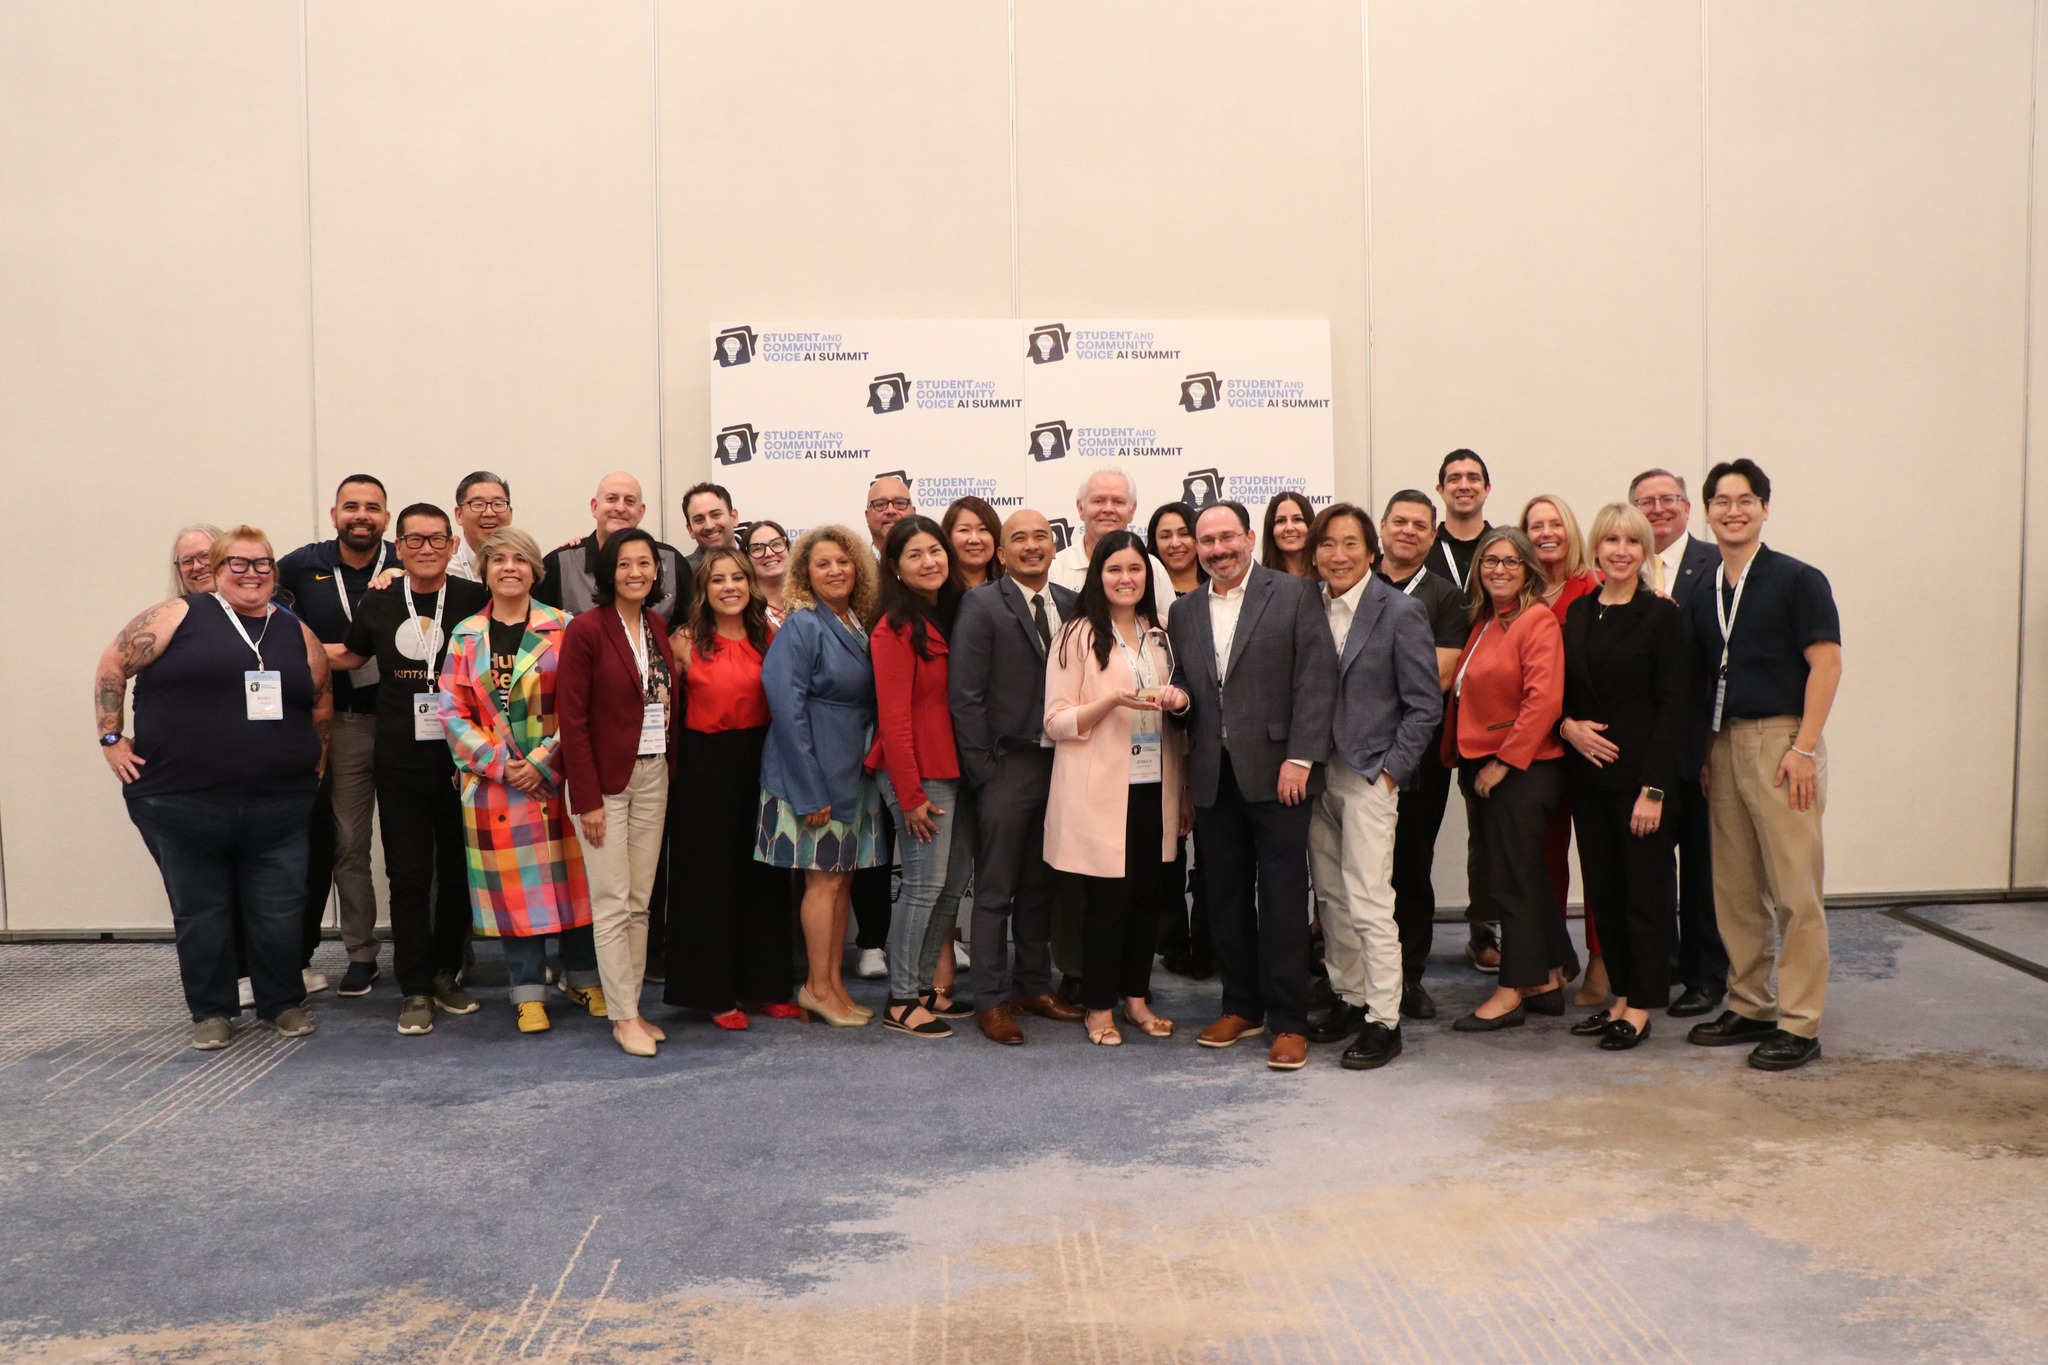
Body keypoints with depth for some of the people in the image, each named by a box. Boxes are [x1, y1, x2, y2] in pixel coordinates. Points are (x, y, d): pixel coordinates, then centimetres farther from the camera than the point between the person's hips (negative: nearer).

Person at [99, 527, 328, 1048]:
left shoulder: (297, 633, 10)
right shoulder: (181, 616, -1)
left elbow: (322, 703, 19)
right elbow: (113, 664, 1)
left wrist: (314, 761, 14)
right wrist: (111, 737, -2)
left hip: (278, 805, 3)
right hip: (182, 802, -2)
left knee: (278, 910, 7)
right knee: (200, 909, 9)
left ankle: (283, 1002, 24)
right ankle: (212, 1010, 22)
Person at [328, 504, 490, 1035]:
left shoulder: (476, 599, -3)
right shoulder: (378, 603, 5)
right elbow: (348, 655, 21)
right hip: (400, 766, 1)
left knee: (458, 873, 9)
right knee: (410, 878, 3)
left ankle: (445, 975, 26)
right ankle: (415, 991, 12)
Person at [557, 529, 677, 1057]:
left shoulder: (659, 626, 8)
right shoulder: (585, 629, -10)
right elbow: (572, 719, -12)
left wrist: (673, 771, 4)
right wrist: (587, 799, -14)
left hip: (654, 777, 6)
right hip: (605, 779, -5)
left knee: (640, 902, 10)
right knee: (613, 903, -1)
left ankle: (631, 1007, 19)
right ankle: (623, 1017, 8)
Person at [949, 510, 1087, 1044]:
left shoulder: (1070, 605, 8)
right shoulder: (981, 605, -7)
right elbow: (965, 694, -10)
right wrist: (984, 770, -13)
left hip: (1058, 762, 5)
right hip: (1007, 765, -5)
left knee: (1040, 884, 15)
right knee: (996, 890, 3)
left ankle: (1035, 985, 27)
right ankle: (992, 998, 12)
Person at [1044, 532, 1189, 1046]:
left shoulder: (1158, 638, 15)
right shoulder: (1078, 636, -4)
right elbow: (1056, 722, -9)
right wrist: (1114, 700, -21)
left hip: (1153, 790, 5)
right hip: (1100, 793, -5)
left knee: (1147, 896, 9)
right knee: (1106, 901, 0)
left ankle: (1136, 998, 24)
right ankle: (1099, 1007, 15)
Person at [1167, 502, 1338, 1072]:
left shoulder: (1294, 595, 0)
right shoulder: (1184, 611, 15)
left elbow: (1317, 678, -6)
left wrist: (1300, 758, -13)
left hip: (1275, 772, -4)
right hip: (1213, 775, 5)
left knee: (1282, 898, -1)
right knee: (1225, 896, 10)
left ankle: (1288, 1020, 9)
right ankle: (1242, 1007, 24)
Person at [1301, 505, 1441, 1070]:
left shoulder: (1401, 612, -7)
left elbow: (1425, 705, -7)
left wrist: (1389, 771, -10)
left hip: (1370, 775, -5)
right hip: (1318, 771, 5)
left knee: (1369, 901, -6)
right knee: (1331, 896, 12)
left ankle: (1384, 1022, 4)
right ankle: (1349, 999, 26)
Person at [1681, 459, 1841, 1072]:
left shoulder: (1797, 580, -3)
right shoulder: (1702, 593, 14)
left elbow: (1826, 664, -8)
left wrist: (1805, 748, -15)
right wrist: (1703, 750, 10)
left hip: (1781, 740, -6)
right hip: (1722, 746, 6)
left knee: (1794, 889, -4)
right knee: (1734, 888, 10)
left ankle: (1800, 1025, 2)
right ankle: (1749, 1006, 21)